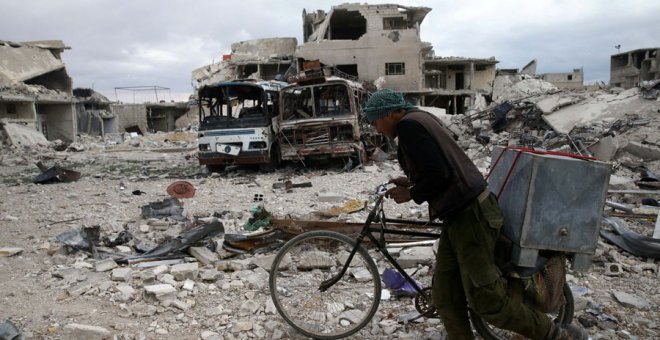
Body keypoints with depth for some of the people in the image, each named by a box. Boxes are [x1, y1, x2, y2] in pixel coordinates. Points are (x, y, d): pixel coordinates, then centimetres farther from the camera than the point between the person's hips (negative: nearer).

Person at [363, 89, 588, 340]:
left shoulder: (408, 126, -14)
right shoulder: (421, 119, 17)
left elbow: (438, 174, -23)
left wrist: (412, 194, -7)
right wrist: (412, 182, 16)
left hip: (469, 215, -10)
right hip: (460, 214, 10)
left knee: (486, 300, -2)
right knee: (445, 297, 11)